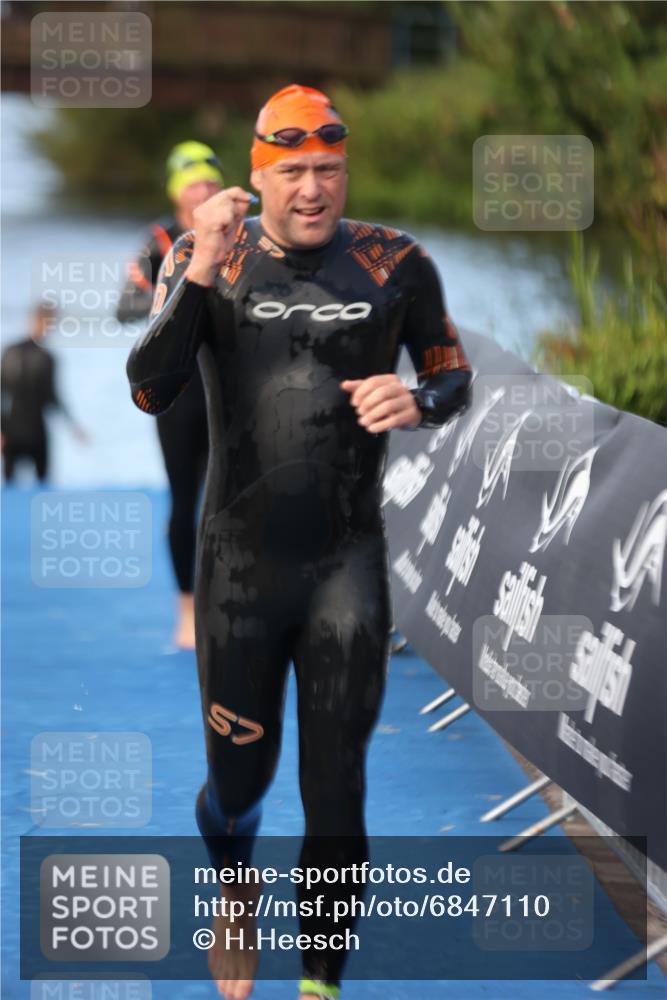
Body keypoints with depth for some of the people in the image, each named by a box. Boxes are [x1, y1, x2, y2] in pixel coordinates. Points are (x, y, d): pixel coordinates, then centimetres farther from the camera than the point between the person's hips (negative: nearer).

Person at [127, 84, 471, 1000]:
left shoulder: (395, 266, -2)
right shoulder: (210, 261, -5)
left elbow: (454, 376, 10)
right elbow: (148, 391, -17)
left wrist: (416, 402, -13)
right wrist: (198, 275, -28)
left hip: (348, 563, 0)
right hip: (241, 562, 0)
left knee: (336, 793, -1)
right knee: (240, 779, 11)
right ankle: (233, 888, 45)